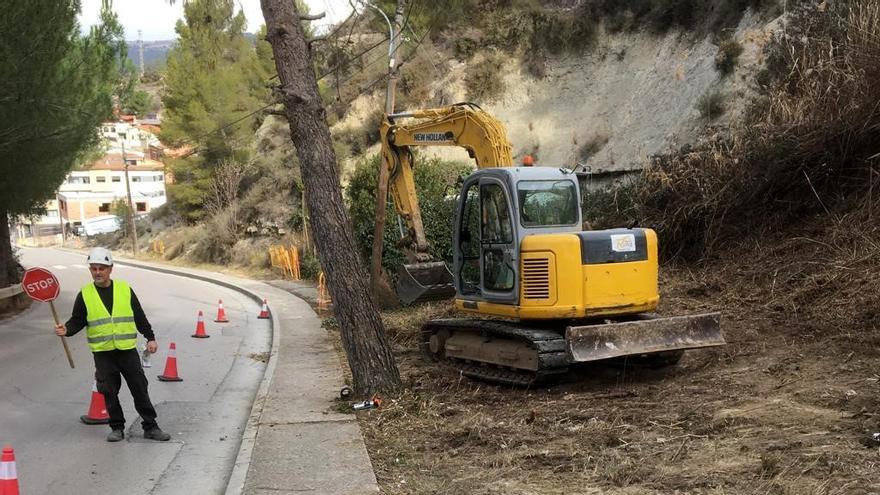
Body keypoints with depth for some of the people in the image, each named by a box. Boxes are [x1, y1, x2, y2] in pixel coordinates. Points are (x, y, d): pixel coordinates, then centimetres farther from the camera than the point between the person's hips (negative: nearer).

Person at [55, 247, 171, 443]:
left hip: (128, 349, 0)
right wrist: (66, 329, -16)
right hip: (102, 353, 0)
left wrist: (150, 338, 5)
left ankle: (150, 426, 9)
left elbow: (140, 317, 9)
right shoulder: (84, 294, 3)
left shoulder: (125, 289, 5)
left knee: (140, 389, 1)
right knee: (110, 393, 5)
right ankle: (117, 428, 19)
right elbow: (77, 320, 4)